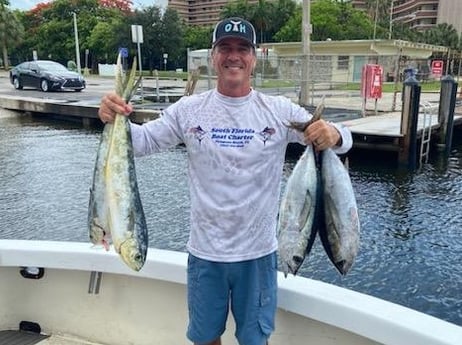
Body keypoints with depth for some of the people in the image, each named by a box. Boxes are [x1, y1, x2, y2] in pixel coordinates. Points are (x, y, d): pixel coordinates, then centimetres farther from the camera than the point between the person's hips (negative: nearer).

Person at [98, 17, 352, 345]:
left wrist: (333, 134, -30)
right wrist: (115, 120, -24)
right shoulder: (189, 109, -3)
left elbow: (340, 138, -6)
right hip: (204, 252, 1)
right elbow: (143, 140, -4)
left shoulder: (280, 110, -6)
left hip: (258, 252, 0)